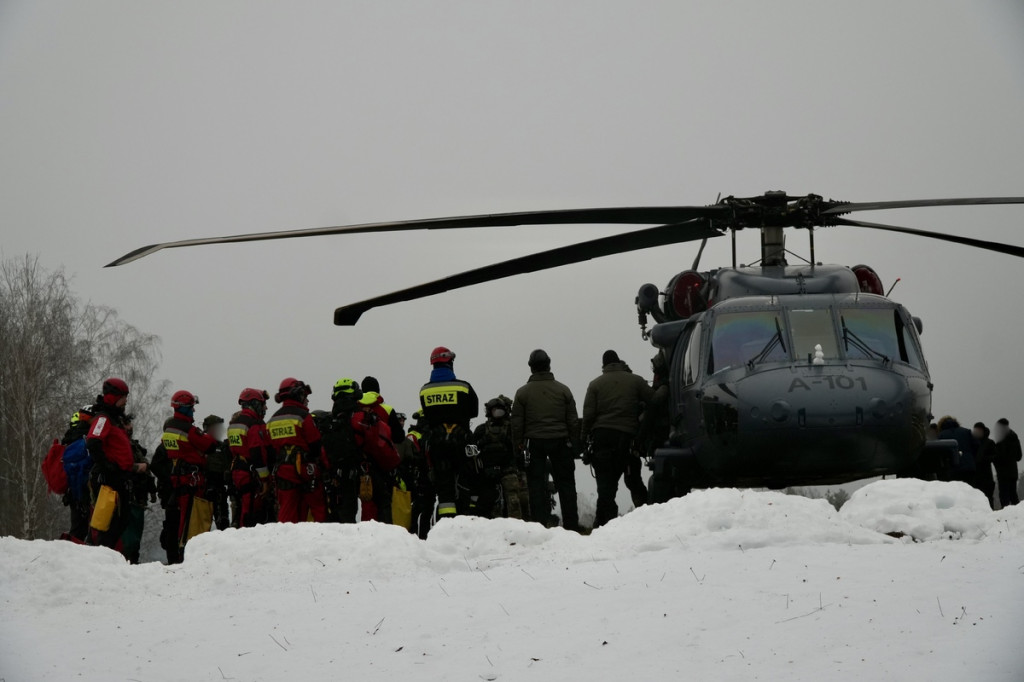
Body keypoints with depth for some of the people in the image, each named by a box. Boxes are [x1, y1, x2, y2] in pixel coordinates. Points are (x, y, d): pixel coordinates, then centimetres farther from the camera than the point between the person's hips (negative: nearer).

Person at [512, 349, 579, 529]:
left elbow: (516, 423, -2)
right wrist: (575, 445, 10)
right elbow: (573, 421, 4)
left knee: (536, 486, 3)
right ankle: (571, 526, 8)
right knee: (565, 483, 8)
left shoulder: (523, 392, -2)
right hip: (560, 441, 1)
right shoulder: (563, 390, 2)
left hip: (534, 443, -1)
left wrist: (519, 445, 7)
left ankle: (539, 525, -2)